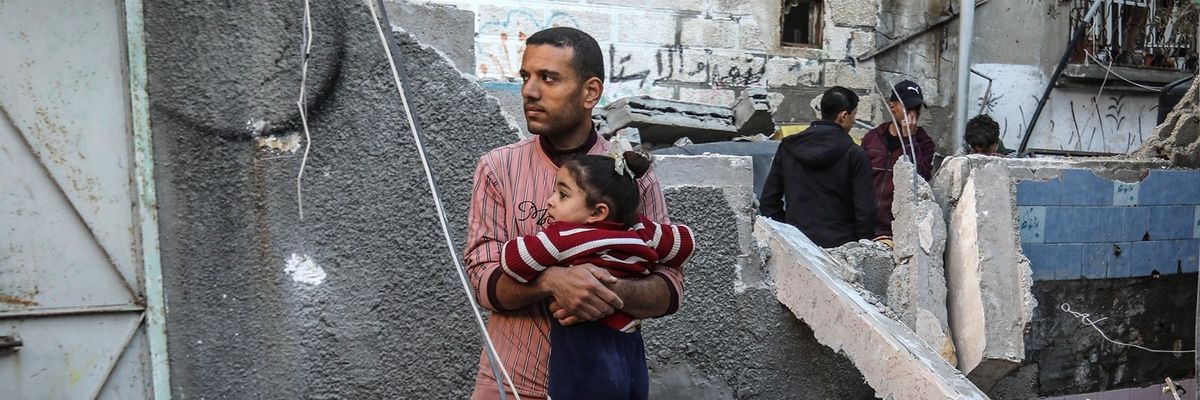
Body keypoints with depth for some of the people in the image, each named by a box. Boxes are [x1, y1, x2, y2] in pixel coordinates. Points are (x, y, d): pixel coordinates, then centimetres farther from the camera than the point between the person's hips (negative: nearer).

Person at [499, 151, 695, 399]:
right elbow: (685, 240, 15)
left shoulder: (564, 238, -14)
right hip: (632, 365, 7)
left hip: (582, 366, -6)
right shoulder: (640, 234, 2)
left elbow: (511, 259, -13)